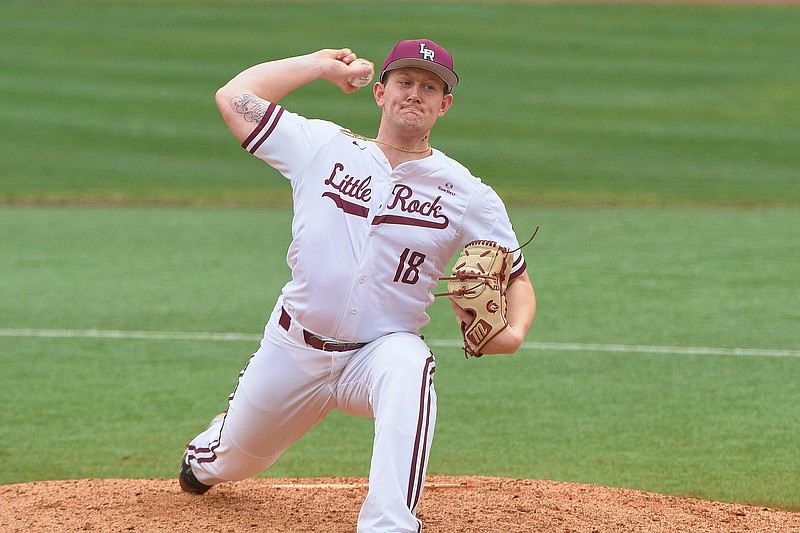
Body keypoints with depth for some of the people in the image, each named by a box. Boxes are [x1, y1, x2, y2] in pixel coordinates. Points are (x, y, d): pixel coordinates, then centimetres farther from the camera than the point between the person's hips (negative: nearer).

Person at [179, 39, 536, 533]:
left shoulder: (469, 196, -4)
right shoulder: (324, 148, -1)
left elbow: (517, 280, 0)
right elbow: (234, 97, 2)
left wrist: (513, 333, -22)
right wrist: (322, 64, 7)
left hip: (383, 348, -2)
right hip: (292, 349, 2)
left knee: (408, 371, -39)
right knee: (235, 459, 18)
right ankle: (206, 457, 59)